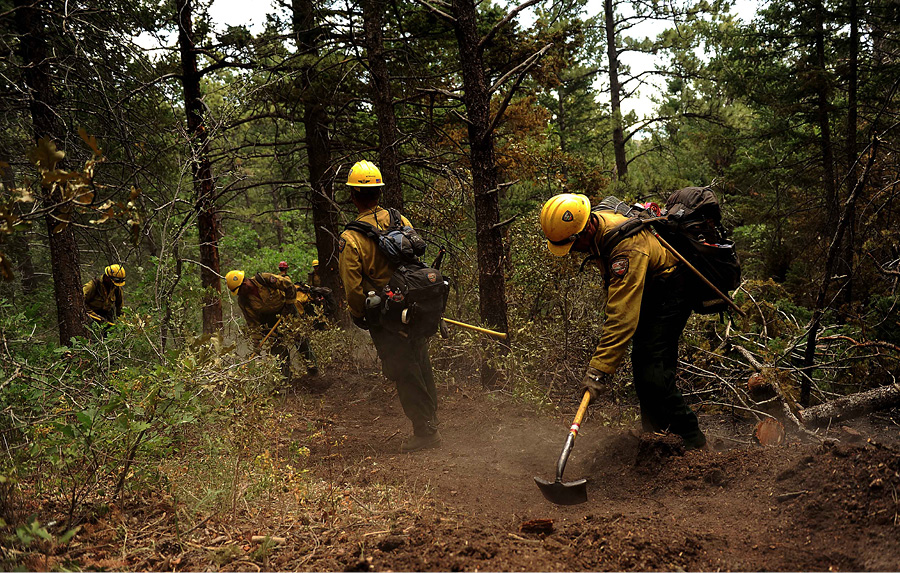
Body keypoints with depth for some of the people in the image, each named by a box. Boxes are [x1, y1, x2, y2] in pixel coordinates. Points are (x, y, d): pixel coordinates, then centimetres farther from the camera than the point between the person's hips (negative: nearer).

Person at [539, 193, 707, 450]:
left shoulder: (626, 248, -37)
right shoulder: (597, 224, -9)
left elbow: (623, 317, -42)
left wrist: (598, 369, -44)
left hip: (670, 292, -10)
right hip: (647, 292, 10)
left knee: (652, 371, -18)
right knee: (642, 364, 14)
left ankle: (693, 441, -8)